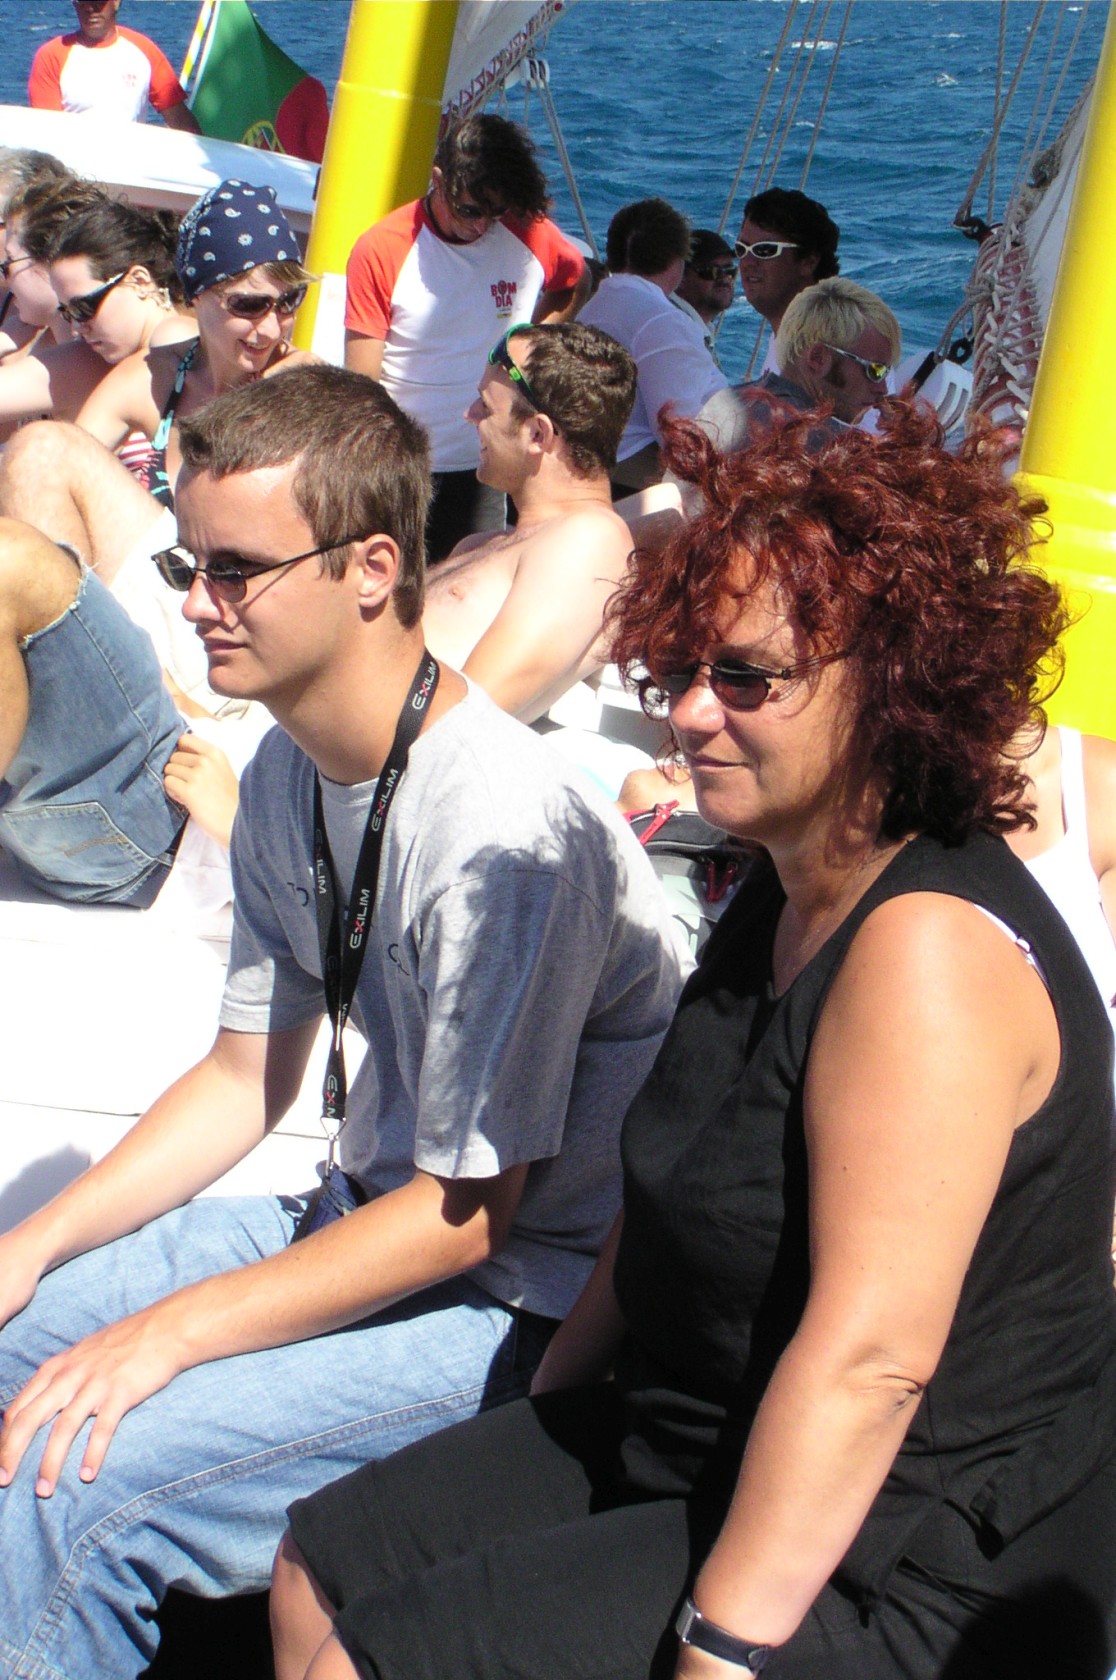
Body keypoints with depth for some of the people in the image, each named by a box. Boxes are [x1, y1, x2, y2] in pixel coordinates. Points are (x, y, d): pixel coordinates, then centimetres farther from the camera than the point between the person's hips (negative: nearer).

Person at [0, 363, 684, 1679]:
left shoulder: (505, 832, -26)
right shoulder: (284, 776, 2)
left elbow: (464, 1215, -21)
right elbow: (248, 1075, 12)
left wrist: (169, 1334, -19)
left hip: (522, 1295, -9)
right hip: (375, 1215, 9)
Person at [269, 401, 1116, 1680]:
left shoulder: (932, 951, -25)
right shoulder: (784, 895, 8)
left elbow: (871, 1359, -30)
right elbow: (673, 1199, 17)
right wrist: (544, 1406, 18)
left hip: (894, 1568, -10)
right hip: (691, 1445, 10)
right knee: (318, 1570, 10)